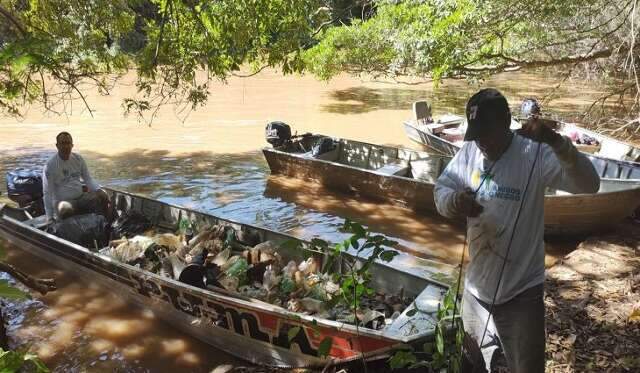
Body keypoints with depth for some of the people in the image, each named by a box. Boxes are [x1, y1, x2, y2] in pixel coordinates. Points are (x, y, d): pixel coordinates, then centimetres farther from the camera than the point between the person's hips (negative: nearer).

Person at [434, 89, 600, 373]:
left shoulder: (535, 155, -18)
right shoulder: (469, 152, -4)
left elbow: (589, 185, -28)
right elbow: (440, 189, 1)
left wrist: (556, 142, -44)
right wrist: (454, 201, -23)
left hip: (521, 294, -5)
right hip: (476, 288, 5)